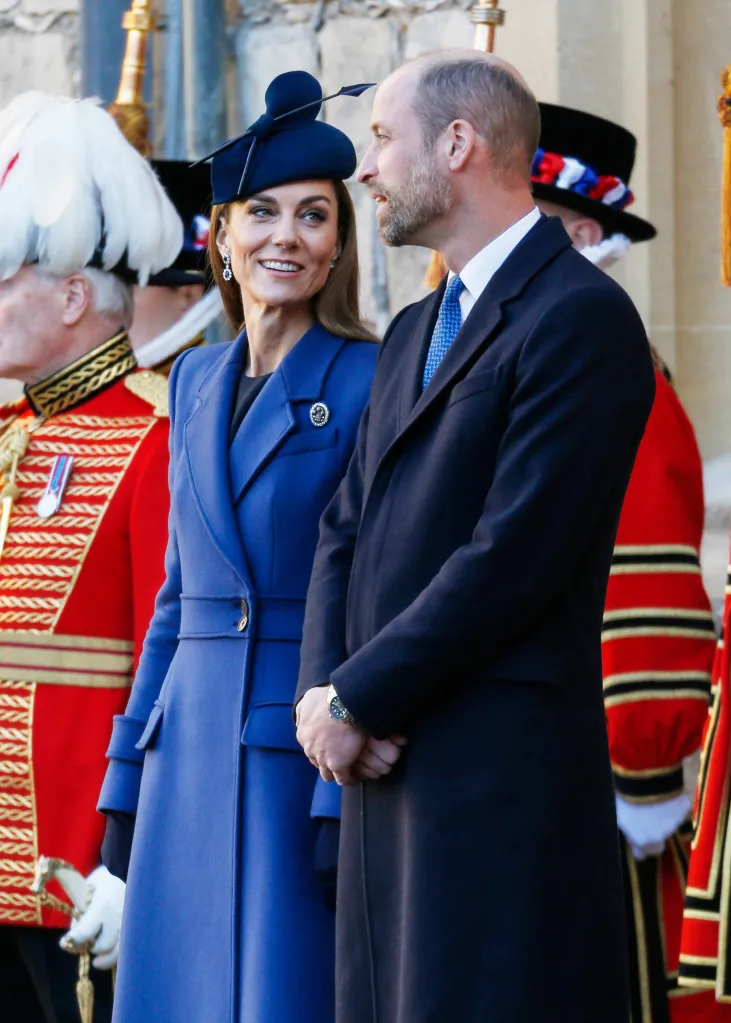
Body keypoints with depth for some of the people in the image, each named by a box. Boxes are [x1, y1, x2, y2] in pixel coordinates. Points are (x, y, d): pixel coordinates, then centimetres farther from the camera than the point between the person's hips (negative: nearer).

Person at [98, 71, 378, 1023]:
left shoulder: (369, 382, -5)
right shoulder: (195, 380, 14)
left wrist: (345, 799, -15)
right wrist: (130, 767, 15)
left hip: (299, 751, -6)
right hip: (190, 752, 6)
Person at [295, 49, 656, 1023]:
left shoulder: (581, 317, -9)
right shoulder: (413, 335, 21)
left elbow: (514, 557, -16)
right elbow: (347, 529, 18)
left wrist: (357, 699, -12)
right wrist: (323, 688, 0)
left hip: (503, 785, -8)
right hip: (388, 765, 9)